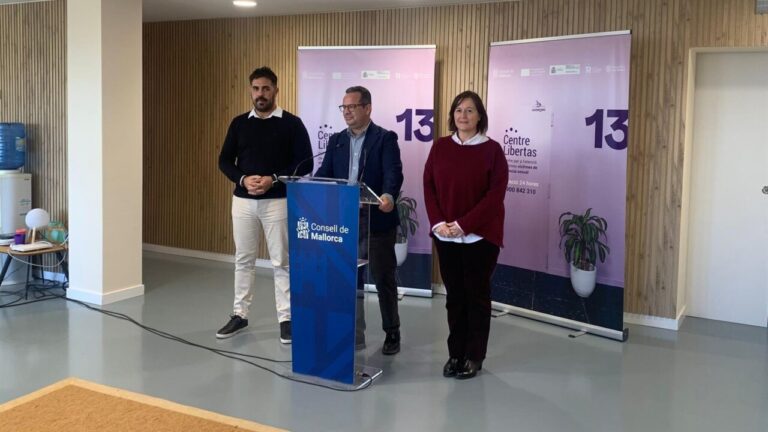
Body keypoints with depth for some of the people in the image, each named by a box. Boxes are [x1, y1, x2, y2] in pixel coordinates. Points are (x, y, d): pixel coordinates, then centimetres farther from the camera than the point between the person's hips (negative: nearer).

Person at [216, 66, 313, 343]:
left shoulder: (291, 124, -3)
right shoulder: (240, 123, 8)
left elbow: (305, 164, -6)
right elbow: (225, 160, 8)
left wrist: (274, 179, -17)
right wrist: (242, 179, -11)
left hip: (277, 202, -3)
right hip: (243, 201, 4)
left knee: (281, 262, 1)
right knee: (243, 260, 11)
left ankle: (286, 319, 10)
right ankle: (239, 315, 22)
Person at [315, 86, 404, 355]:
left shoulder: (385, 138, -5)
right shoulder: (336, 140, 11)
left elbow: (393, 173, -17)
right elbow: (324, 174, 5)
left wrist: (388, 196, -37)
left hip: (377, 221, -4)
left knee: (383, 279, 6)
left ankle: (392, 333, 22)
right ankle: (352, 333, 22)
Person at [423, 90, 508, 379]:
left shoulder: (492, 149, -4)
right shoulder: (440, 147, 6)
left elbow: (495, 194, -11)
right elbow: (429, 187, 4)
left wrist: (464, 224, -17)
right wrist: (438, 223, -10)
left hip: (480, 235, -3)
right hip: (445, 235, 3)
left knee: (477, 295, 6)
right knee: (454, 295, 10)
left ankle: (474, 357, 17)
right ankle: (455, 354, 21)